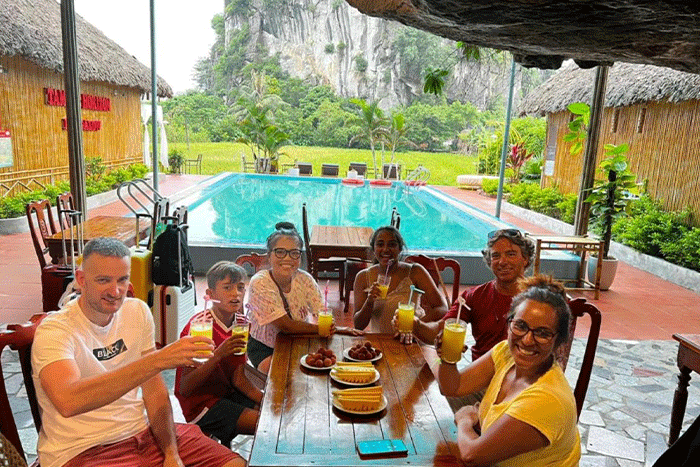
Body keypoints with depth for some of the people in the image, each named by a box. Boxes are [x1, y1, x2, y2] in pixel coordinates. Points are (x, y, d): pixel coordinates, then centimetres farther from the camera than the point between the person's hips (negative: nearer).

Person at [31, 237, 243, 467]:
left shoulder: (138, 312, 2)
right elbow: (68, 401, -35)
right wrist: (157, 360, -39)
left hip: (143, 431, 6)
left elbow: (154, 391, 5)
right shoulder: (54, 331, -15)